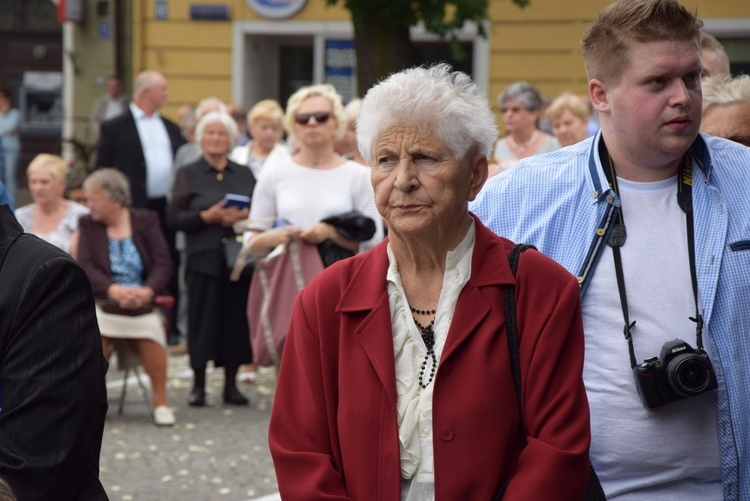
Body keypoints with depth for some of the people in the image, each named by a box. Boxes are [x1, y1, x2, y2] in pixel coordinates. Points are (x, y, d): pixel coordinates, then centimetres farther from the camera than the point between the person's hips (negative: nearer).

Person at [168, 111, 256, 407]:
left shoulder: (244, 174, 15)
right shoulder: (188, 175, 8)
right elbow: (174, 218, -1)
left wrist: (244, 217, -10)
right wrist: (208, 217, -13)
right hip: (204, 259, -2)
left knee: (236, 320, 1)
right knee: (202, 320, -2)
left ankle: (231, 385, 11)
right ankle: (198, 386, 7)